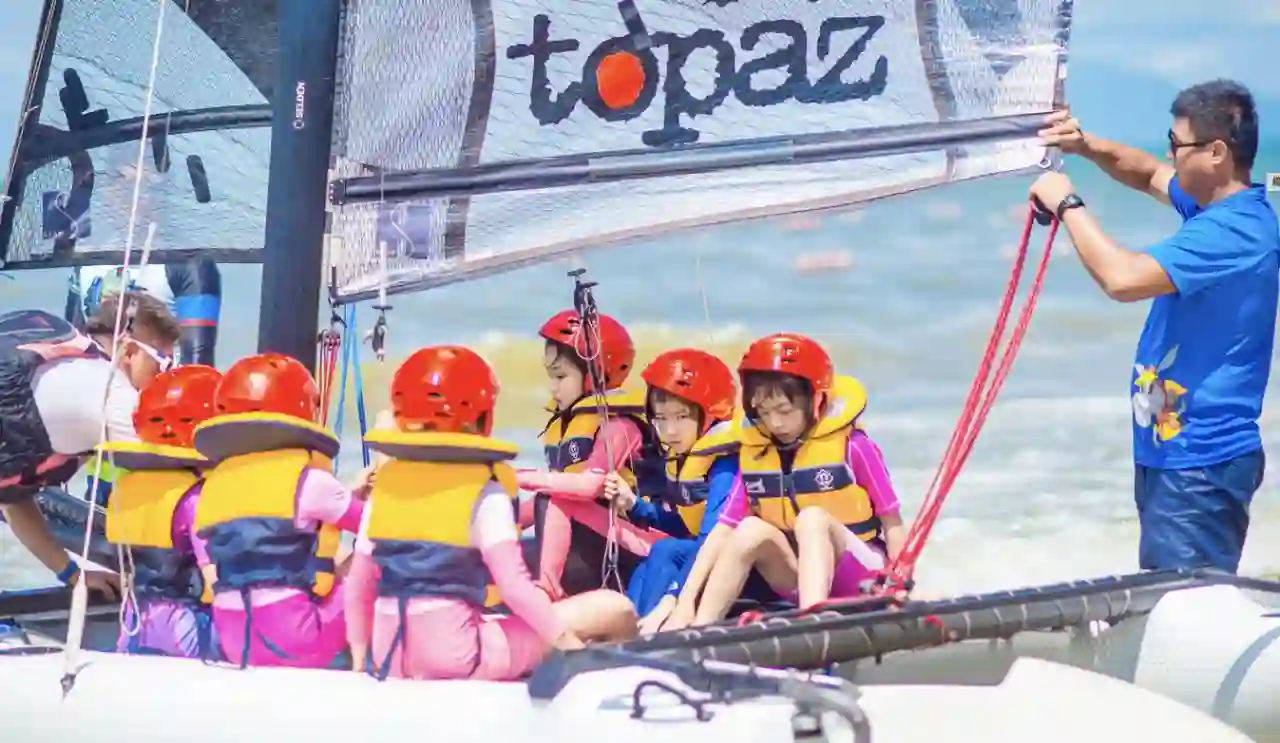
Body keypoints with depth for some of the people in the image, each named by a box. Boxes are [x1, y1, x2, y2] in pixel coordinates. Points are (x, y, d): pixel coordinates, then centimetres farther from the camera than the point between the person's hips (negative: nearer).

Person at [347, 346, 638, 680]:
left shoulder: (384, 485, 7)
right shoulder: (485, 495, -6)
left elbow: (358, 587, 10)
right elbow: (514, 586, -15)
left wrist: (359, 656, 21)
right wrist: (566, 641, -5)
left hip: (389, 658, 6)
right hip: (459, 654, -6)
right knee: (615, 610, -2)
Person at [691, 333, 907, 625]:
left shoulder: (851, 447, -9)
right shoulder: (753, 454, 2)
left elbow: (893, 524, -6)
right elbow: (724, 531, -2)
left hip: (859, 577, -4)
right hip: (800, 584, 4)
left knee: (812, 518, -30)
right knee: (753, 530, -23)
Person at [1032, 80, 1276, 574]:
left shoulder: (1232, 231, -23)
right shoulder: (1211, 204, 9)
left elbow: (1123, 278, -31)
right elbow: (1148, 175, 29)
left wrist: (1068, 204, -16)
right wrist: (1087, 147, 10)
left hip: (1201, 466, -11)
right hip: (1172, 453, 11)